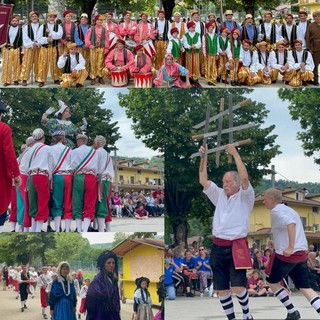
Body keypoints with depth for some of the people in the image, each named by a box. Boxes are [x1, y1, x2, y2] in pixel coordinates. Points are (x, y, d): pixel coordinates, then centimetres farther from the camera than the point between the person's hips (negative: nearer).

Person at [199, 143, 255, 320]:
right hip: (218, 246, 5)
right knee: (221, 289, 6)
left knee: (238, 287, -14)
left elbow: (244, 177, -16)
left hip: (237, 246, -5)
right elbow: (203, 180, 8)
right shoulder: (219, 195, 15)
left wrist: (235, 154, -13)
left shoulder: (245, 197, 0)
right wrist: (204, 157, 4)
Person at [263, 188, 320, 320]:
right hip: (302, 253, 8)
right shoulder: (289, 210, 20)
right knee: (305, 287, 5)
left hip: (287, 254, -8)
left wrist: (290, 247, -31)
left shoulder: (276, 211, -9)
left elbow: (291, 224, -27)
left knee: (272, 281, 13)